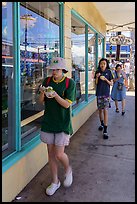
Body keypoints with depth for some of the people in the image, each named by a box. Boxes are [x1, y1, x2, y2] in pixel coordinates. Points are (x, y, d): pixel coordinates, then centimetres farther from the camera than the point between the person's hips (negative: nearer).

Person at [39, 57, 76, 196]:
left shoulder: (70, 83, -7)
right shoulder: (47, 81, 5)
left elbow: (67, 104, -13)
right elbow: (41, 101, 6)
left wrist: (55, 95, -28)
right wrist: (42, 93, -15)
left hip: (63, 123, -4)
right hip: (48, 122, 4)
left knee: (59, 154, -6)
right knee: (51, 153, 10)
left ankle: (68, 170, 29)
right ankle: (55, 182, 28)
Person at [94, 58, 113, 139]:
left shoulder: (109, 72, 0)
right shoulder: (97, 72, 5)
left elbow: (111, 83, 1)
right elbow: (96, 83, 6)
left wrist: (105, 79, -15)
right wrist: (97, 77, -12)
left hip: (106, 93, -3)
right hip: (99, 93, 3)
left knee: (105, 111, -9)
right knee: (100, 109, 13)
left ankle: (105, 130, -9)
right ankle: (102, 124, 36)